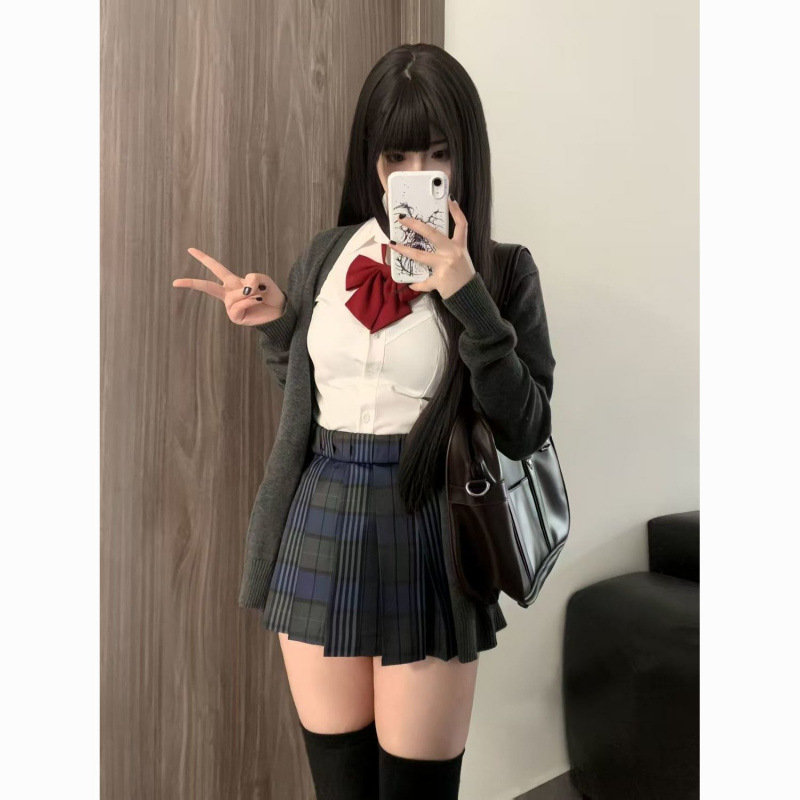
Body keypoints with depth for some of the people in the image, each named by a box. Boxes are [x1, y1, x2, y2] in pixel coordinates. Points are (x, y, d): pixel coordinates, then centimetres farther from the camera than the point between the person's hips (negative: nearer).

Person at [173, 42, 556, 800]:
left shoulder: (502, 269, -4)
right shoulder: (326, 254, 5)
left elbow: (524, 430, -11)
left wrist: (468, 299, -20)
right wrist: (275, 323, -1)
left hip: (424, 538, -3)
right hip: (318, 530, 4)